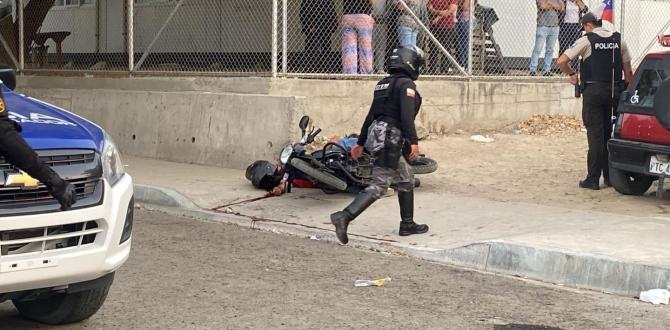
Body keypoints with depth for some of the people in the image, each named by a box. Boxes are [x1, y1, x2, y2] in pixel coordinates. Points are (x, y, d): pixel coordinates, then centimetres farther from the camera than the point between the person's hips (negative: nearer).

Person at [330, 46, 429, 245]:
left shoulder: (383, 84, 19)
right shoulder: (406, 84, -7)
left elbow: (371, 115, 22)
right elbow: (406, 115, -20)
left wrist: (360, 143, 24)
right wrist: (413, 141, -23)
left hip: (377, 136, 10)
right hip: (391, 139, -10)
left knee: (406, 180, 19)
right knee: (379, 186, -12)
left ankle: (407, 224, 24)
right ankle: (344, 217, -22)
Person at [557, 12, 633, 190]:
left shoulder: (586, 41, -5)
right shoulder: (619, 40, 9)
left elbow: (561, 61, -11)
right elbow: (628, 71, 9)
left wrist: (571, 74, 7)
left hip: (593, 91, -4)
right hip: (615, 92, 4)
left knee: (595, 135, -2)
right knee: (609, 134, 15)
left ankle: (593, 179, -1)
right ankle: (610, 176, 20)